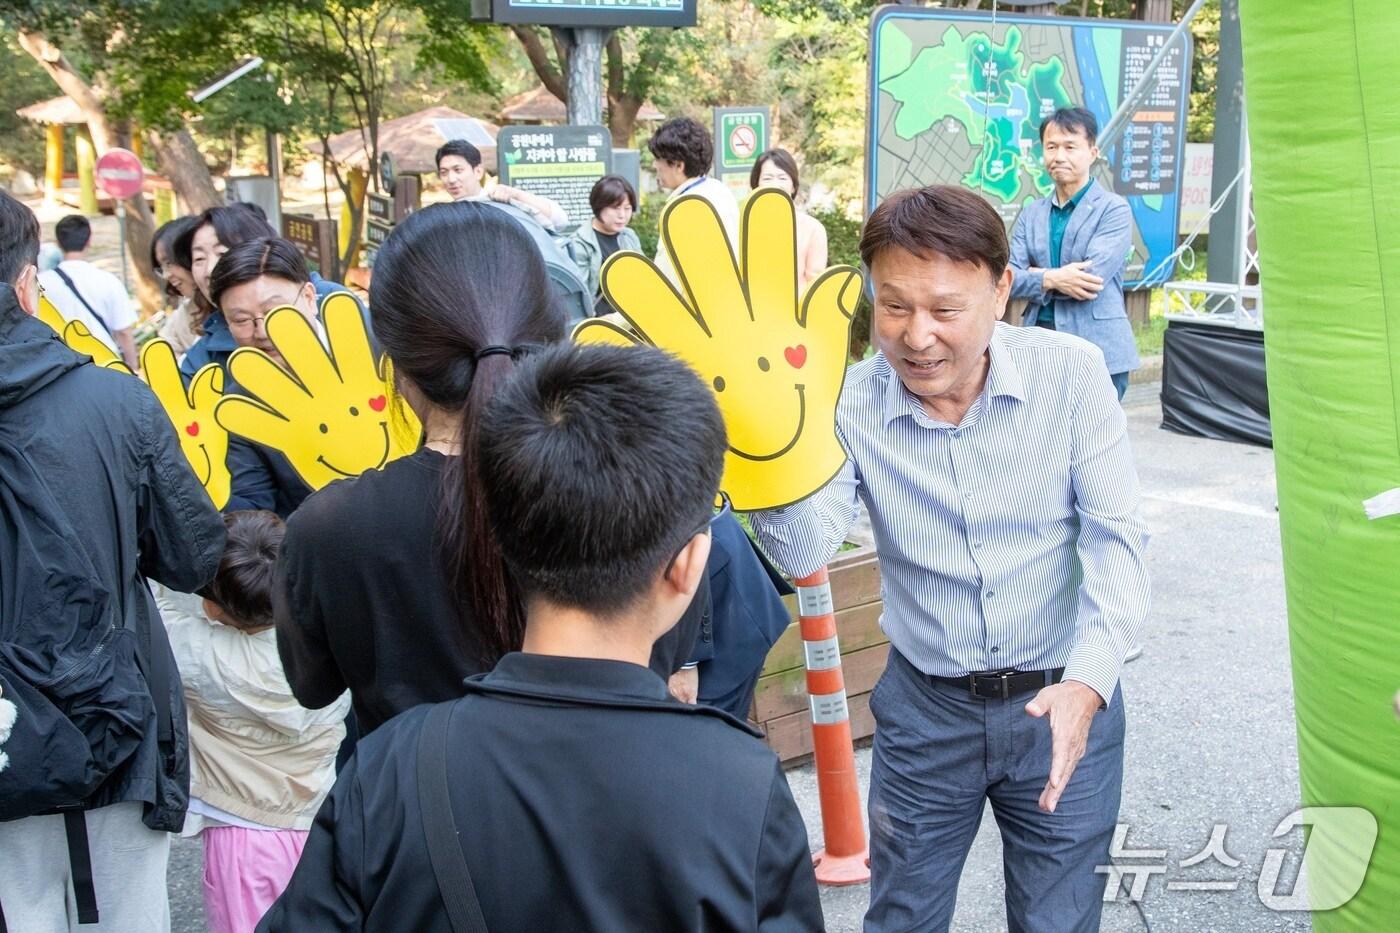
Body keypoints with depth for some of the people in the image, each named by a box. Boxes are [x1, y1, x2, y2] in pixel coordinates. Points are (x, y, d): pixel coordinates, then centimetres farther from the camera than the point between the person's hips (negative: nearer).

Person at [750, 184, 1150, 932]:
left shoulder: (1071, 373, -13)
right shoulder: (853, 401, -11)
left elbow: (1116, 534, -12)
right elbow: (807, 553, -22)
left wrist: (1088, 682, -26)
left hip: (1064, 698, -1)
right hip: (924, 708, 1)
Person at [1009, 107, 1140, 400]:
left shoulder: (1114, 210, -2)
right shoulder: (1031, 214, 12)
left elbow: (1093, 277, -15)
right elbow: (1008, 277, 2)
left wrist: (1038, 275, -2)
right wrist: (1052, 279, -15)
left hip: (1097, 353, -4)